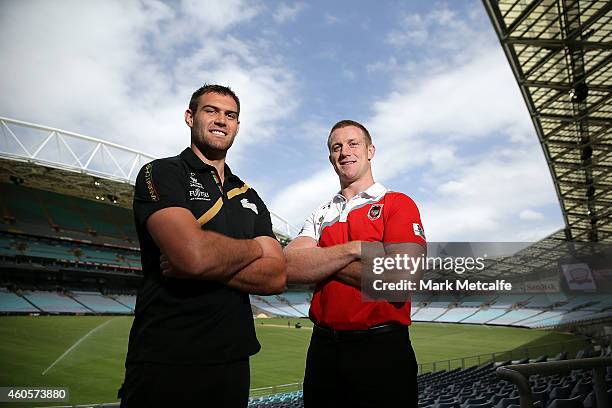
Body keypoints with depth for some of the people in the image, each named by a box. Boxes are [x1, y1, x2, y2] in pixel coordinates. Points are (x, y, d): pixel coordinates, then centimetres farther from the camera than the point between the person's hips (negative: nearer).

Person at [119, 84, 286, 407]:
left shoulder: (250, 198, 12)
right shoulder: (162, 173, -6)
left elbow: (276, 278, -1)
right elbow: (194, 254, -25)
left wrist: (207, 263, -16)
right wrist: (254, 248, -6)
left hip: (233, 363, 6)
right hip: (164, 365, -5)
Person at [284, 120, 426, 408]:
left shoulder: (398, 204, -3)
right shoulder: (321, 214, 11)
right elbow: (289, 269, -5)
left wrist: (319, 261, -9)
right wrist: (353, 249, -18)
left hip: (382, 349, -4)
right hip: (323, 348, 5)